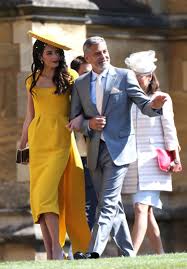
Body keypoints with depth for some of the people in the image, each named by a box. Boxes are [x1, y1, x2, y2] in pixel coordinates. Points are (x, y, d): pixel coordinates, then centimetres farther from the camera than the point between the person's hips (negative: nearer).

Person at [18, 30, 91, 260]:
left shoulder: (69, 77, 3)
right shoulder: (32, 81, 13)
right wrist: (21, 146, 19)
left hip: (61, 140, -4)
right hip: (38, 141, 4)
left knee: (47, 191, -17)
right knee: (39, 193, -3)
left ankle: (58, 248, -16)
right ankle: (49, 252, 0)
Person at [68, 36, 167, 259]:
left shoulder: (124, 76, 1)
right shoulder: (80, 84, 11)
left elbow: (144, 106, -3)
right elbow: (74, 120, 12)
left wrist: (155, 105, -26)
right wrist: (89, 124, -9)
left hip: (118, 149, -5)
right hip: (95, 151, 5)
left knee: (108, 203, -14)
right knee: (113, 205, 9)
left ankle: (94, 251, -23)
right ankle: (128, 253, 17)